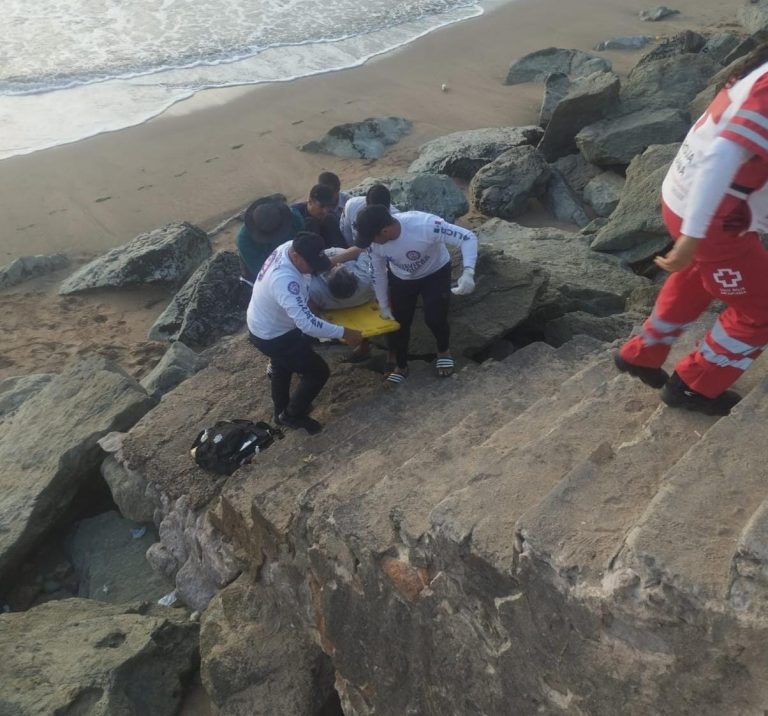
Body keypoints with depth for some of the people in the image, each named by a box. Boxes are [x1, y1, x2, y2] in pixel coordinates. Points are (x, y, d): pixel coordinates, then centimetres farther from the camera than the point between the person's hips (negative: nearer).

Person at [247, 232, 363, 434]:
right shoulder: (284, 280, -42)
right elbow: (306, 323, -44)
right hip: (271, 336, -10)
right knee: (318, 372, 0)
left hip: (264, 324, 10)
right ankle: (292, 416, 21)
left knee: (283, 365, 33)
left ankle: (281, 409, 57)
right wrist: (343, 333, -37)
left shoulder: (290, 247, -15)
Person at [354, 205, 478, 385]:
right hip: (401, 279, 3)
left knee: (434, 318, -9)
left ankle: (444, 351, 25)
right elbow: (377, 273, -7)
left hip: (436, 273, -3)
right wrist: (384, 306, 0)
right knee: (399, 320, 5)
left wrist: (468, 273, -51)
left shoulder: (426, 225, -41)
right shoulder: (376, 243, -27)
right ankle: (400, 366, 30)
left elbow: (468, 238, -36)